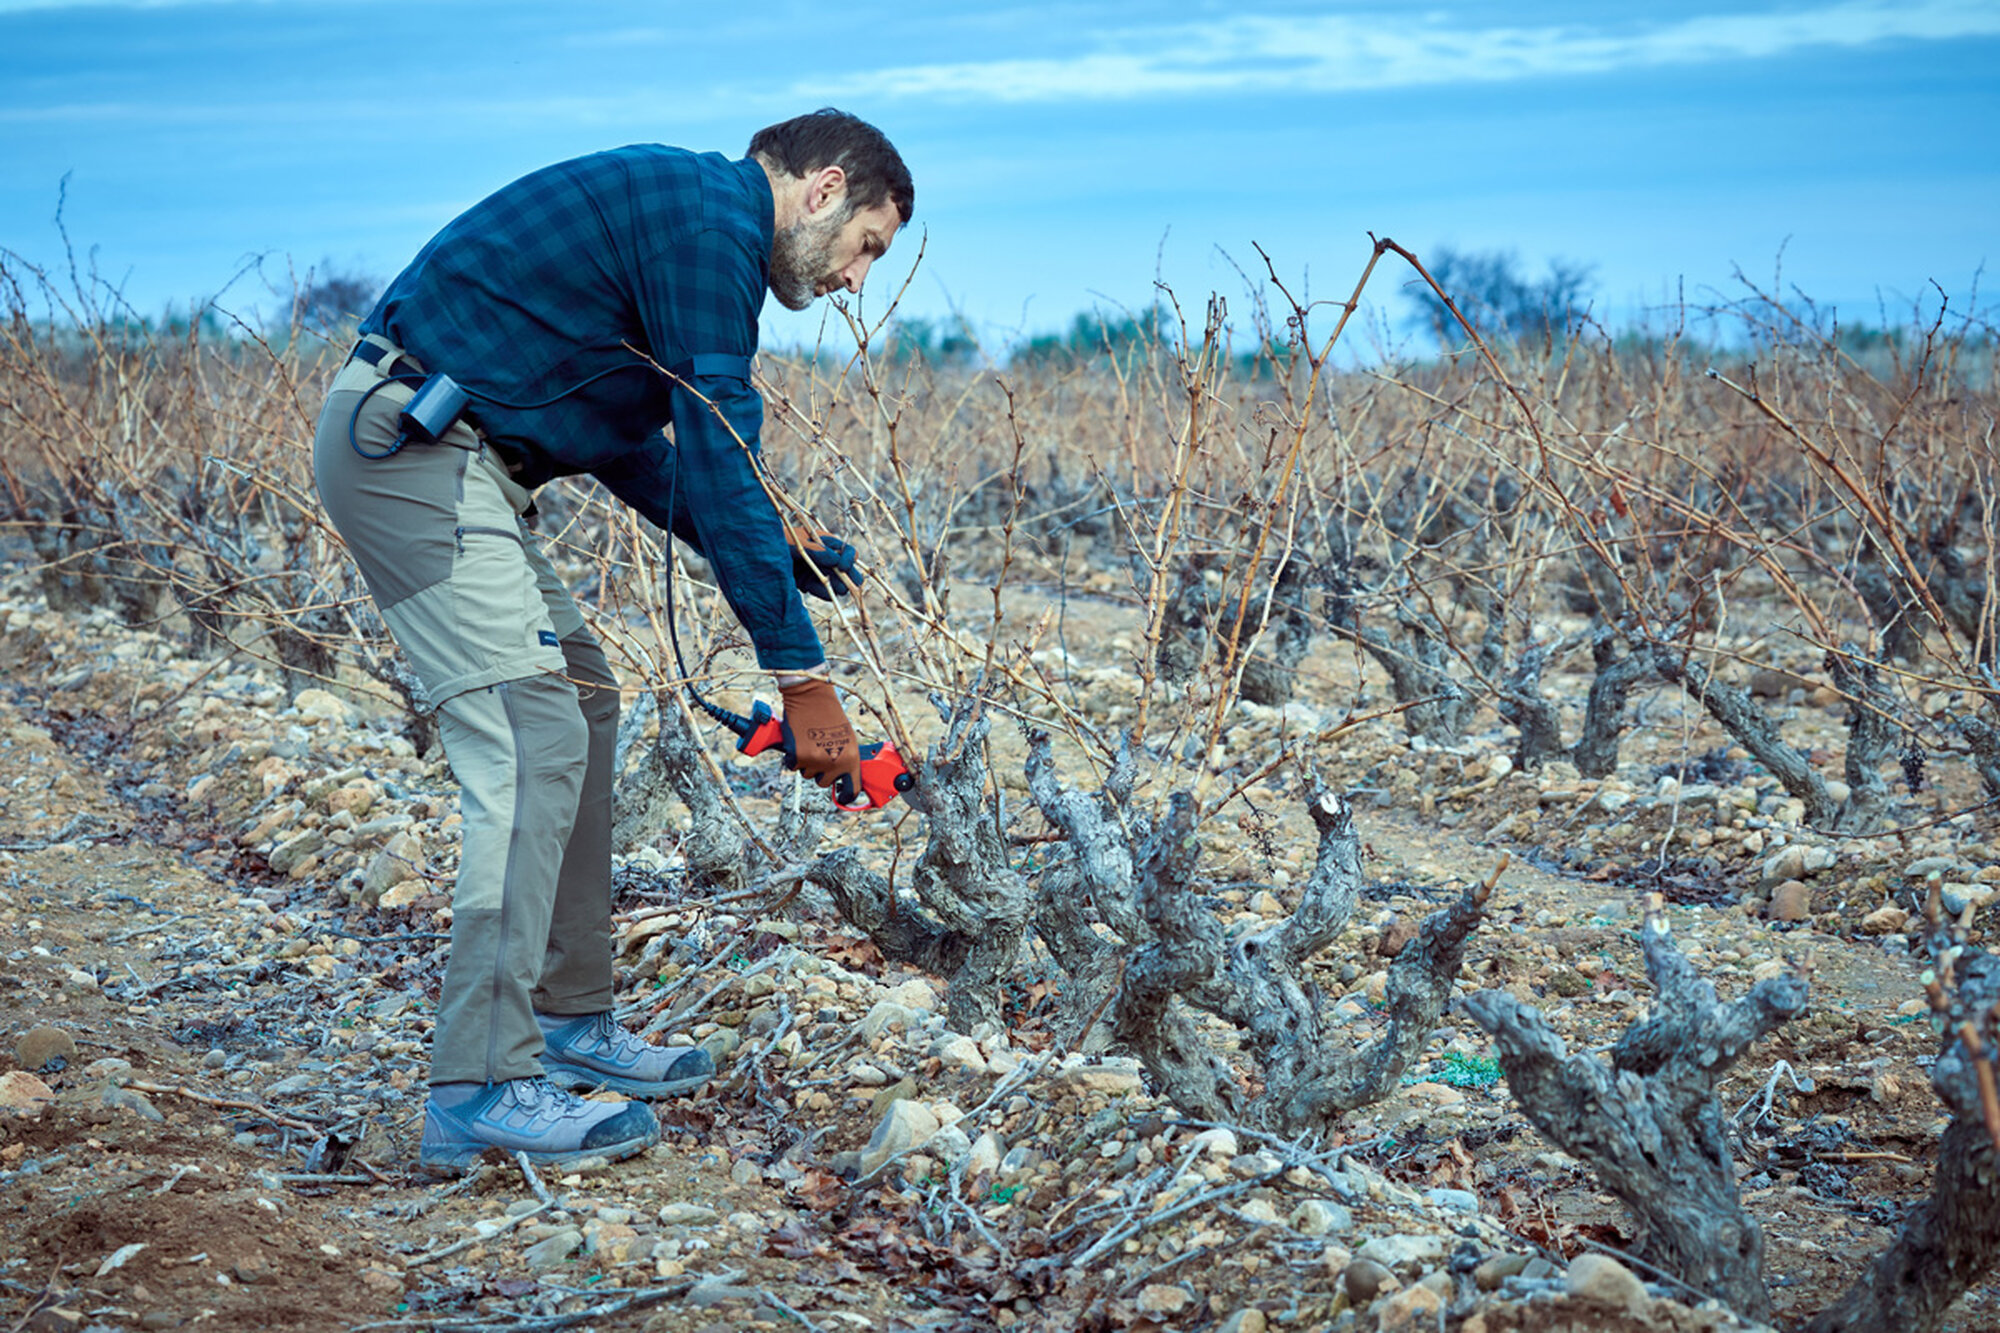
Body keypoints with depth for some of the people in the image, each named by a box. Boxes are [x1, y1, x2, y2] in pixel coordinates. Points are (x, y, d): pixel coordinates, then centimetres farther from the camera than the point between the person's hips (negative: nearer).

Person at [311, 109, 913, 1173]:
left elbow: (626, 440, 25)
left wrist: (765, 546, 16)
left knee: (580, 699, 14)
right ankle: (480, 1092, -14)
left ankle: (568, 1019, 19)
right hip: (410, 448, -11)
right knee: (534, 743, -14)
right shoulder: (714, 217, -11)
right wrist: (800, 672, -14)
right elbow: (718, 455, -17)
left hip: (420, 448, 11)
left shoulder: (672, 206, 20)